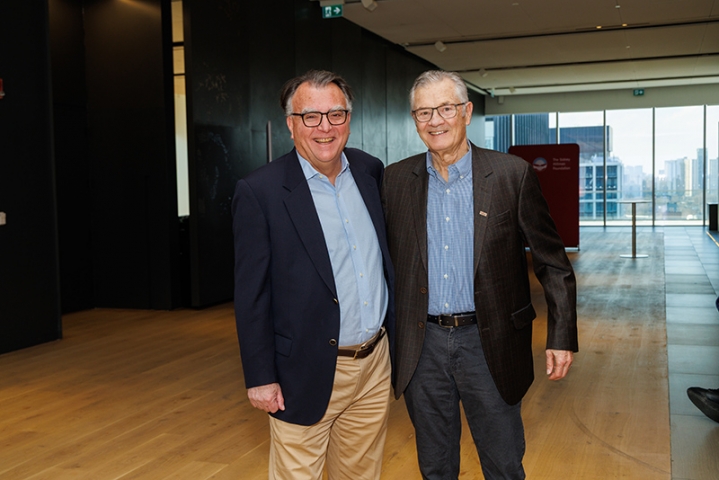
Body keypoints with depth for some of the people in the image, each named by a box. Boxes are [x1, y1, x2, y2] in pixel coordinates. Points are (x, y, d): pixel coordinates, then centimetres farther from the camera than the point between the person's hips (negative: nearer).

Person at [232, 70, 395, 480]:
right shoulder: (259, 192, -13)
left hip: (375, 365, 5)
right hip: (308, 374, -5)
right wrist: (260, 377, -10)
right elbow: (251, 295, -11)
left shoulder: (370, 171, 3)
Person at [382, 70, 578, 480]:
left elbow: (553, 262, -2)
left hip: (489, 342, -2)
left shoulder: (512, 175, -6)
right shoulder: (397, 180, 1)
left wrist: (562, 336, -6)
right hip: (422, 344, 2)